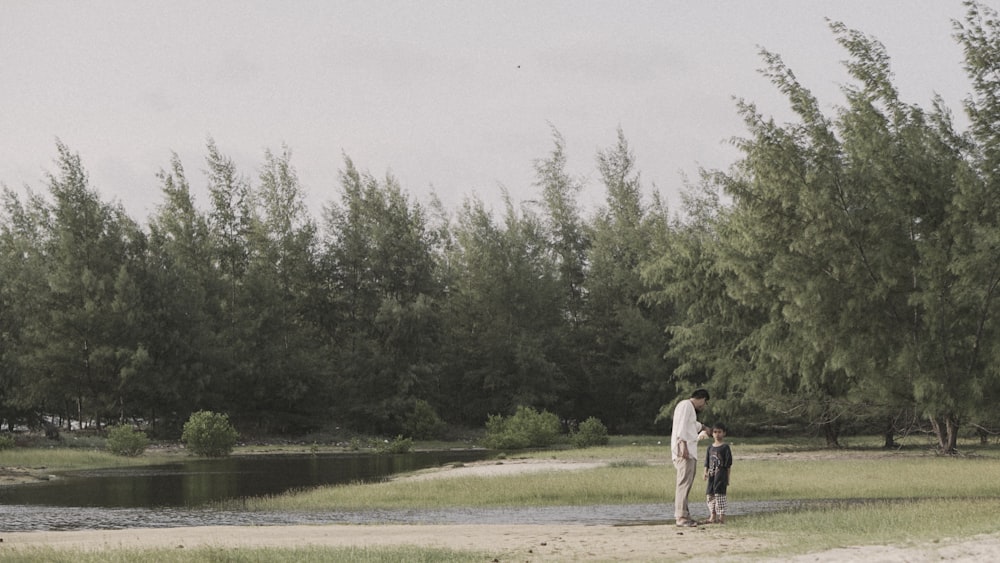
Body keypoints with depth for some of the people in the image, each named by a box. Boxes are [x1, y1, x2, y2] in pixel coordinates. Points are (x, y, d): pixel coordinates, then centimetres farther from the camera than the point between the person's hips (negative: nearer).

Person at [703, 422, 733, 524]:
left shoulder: (725, 447, -3)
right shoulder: (710, 448, 13)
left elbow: (728, 464, -4)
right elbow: (707, 462, 16)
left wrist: (728, 477, -6)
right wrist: (706, 472, 2)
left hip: (721, 474, -6)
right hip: (712, 474, 6)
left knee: (719, 493, -9)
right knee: (709, 494, 7)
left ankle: (722, 517, -5)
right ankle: (713, 516, 16)